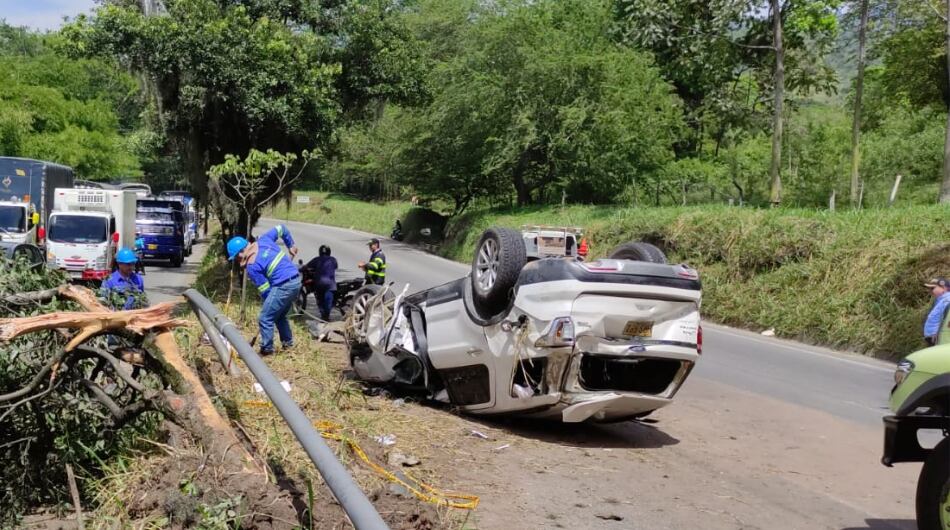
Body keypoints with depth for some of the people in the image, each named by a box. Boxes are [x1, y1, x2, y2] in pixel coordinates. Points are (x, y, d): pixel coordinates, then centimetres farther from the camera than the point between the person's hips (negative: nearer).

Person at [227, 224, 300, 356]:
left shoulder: (252, 267, -11)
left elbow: (266, 291, -8)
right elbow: (281, 229, 19)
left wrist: (270, 302, 7)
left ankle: (267, 350, 7)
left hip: (283, 286, -9)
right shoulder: (263, 240, 7)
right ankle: (288, 343, 33)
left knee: (265, 319, 0)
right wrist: (291, 245, 26)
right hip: (296, 280, 9)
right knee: (280, 315, 25)